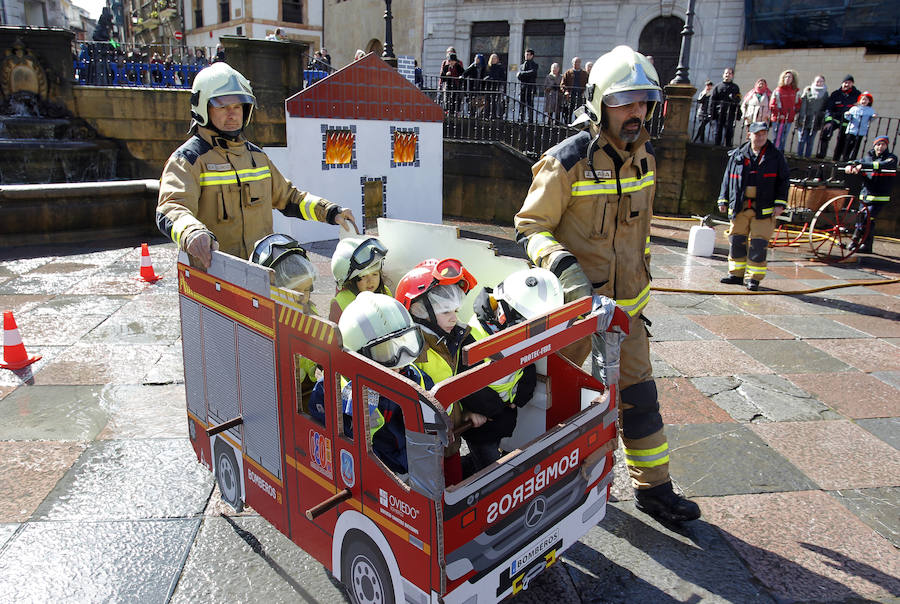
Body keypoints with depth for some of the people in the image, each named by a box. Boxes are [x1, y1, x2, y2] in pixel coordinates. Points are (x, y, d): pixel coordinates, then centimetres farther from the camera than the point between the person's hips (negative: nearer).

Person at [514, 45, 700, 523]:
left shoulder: (643, 158, 6)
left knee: (639, 394, 11)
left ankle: (654, 487, 27)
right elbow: (531, 227, -12)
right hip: (574, 303, -6)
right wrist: (563, 265, -28)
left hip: (624, 303, 6)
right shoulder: (567, 162, -17)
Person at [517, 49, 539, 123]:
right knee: (521, 104, 3)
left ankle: (530, 121, -4)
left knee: (530, 104, -5)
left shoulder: (534, 64, 3)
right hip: (522, 86, 4)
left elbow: (532, 72, -16)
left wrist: (522, 73, -11)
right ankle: (521, 120, 8)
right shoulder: (522, 64, 17)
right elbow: (518, 75, 6)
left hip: (530, 86, -4)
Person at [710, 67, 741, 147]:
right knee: (718, 131, 2)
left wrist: (734, 98, -15)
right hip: (719, 113, 0)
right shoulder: (717, 86, 13)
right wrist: (711, 112, -4)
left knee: (728, 131, -6)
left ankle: (727, 147, -4)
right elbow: (712, 100, 6)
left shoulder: (735, 87, 17)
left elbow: (738, 100, 9)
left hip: (730, 113, 0)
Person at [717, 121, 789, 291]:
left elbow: (783, 181, 5)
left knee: (758, 244, -4)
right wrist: (723, 200, 10)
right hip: (739, 207, 3)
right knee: (736, 240, 7)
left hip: (764, 209, -2)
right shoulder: (737, 155, 8)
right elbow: (728, 178, 15)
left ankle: (754, 278, 5)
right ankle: (736, 274, 19)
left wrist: (780, 204, -3)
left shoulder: (776, 156, 4)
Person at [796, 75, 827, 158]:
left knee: (810, 142, 4)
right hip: (805, 120, -2)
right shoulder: (807, 91, 1)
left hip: (815, 122, 2)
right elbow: (802, 105, -3)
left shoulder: (825, 93, 9)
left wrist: (824, 120, 2)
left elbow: (826, 108, 10)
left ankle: (807, 157, 10)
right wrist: (801, 118, -11)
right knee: (802, 140, 0)